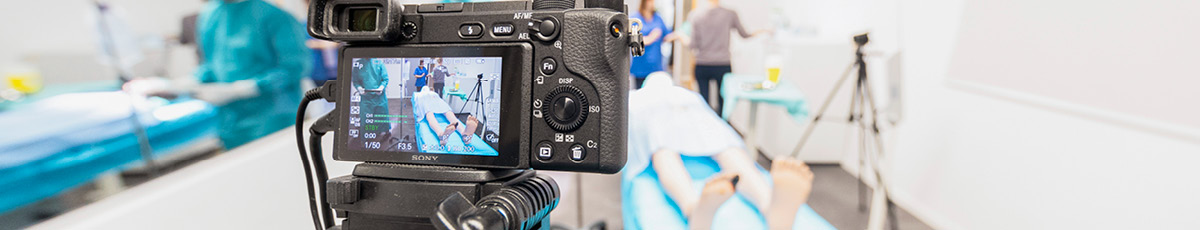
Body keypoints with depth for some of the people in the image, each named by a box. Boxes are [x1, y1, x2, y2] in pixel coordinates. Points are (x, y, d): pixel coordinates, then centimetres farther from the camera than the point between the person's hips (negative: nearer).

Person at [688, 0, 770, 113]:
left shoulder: (696, 15, -3)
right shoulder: (730, 14, -3)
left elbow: (693, 45, -5)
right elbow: (744, 35, 12)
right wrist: (760, 32, 31)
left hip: (701, 66, 1)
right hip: (722, 65, -1)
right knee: (723, 102, 10)